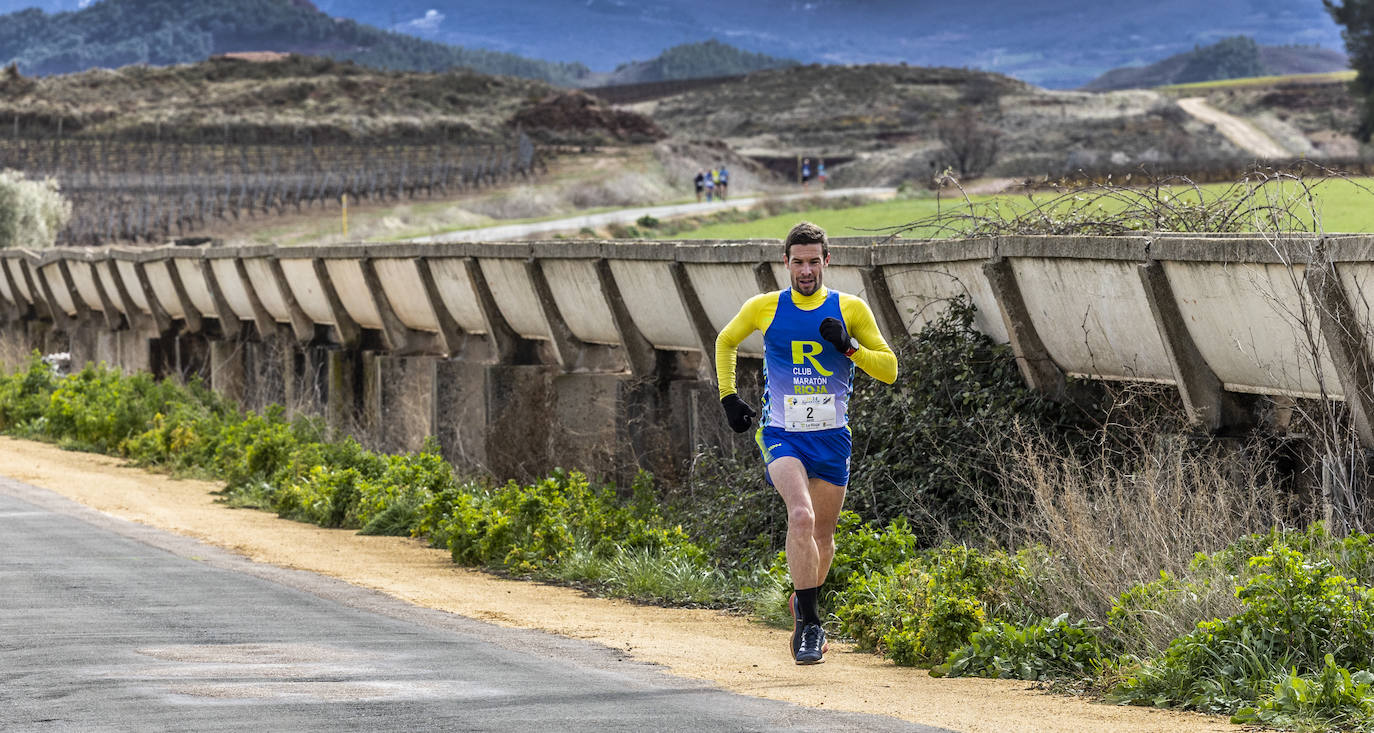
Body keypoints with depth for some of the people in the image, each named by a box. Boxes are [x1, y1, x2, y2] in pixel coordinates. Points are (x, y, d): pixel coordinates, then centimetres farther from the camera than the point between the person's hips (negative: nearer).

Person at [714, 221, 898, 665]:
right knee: (802, 516, -24)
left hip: (832, 437, 2)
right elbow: (726, 342, 22)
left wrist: (849, 347, -14)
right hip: (781, 434, -2)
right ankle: (809, 625, -22)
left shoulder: (850, 309, 1)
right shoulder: (763, 308, 2)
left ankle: (802, 607, 38)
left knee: (823, 533, 11)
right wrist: (728, 397, 13)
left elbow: (889, 370, 2)